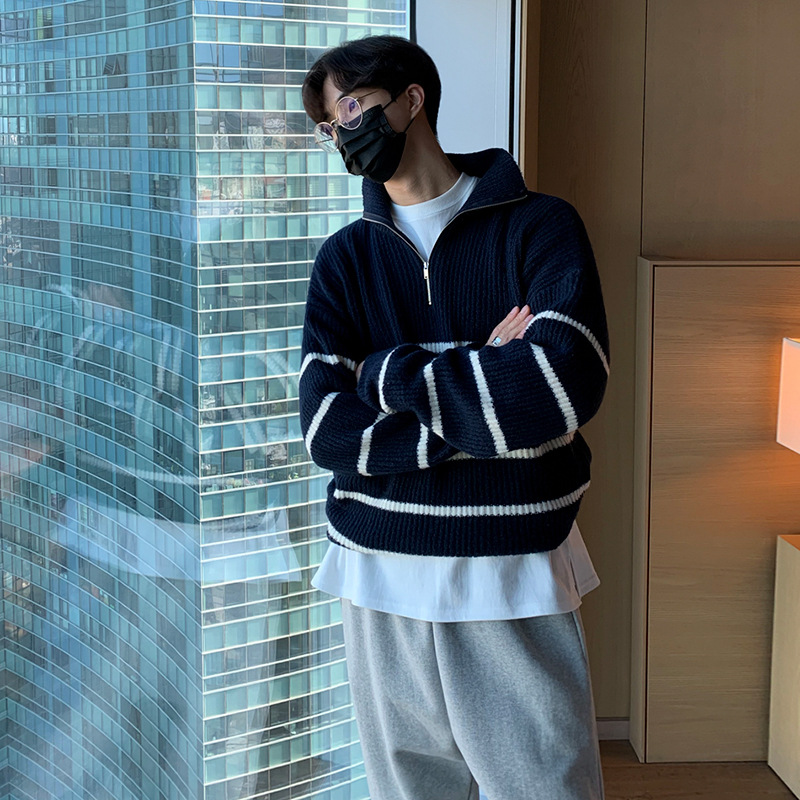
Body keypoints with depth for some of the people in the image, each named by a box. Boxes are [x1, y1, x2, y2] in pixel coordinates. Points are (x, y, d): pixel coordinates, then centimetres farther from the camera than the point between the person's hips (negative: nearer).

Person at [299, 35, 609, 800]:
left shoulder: (539, 226, -2)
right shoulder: (345, 259, 8)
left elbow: (559, 392, -19)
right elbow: (328, 431, -6)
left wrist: (391, 370, -9)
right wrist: (485, 389, -15)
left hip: (515, 580, -3)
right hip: (379, 578, 3)